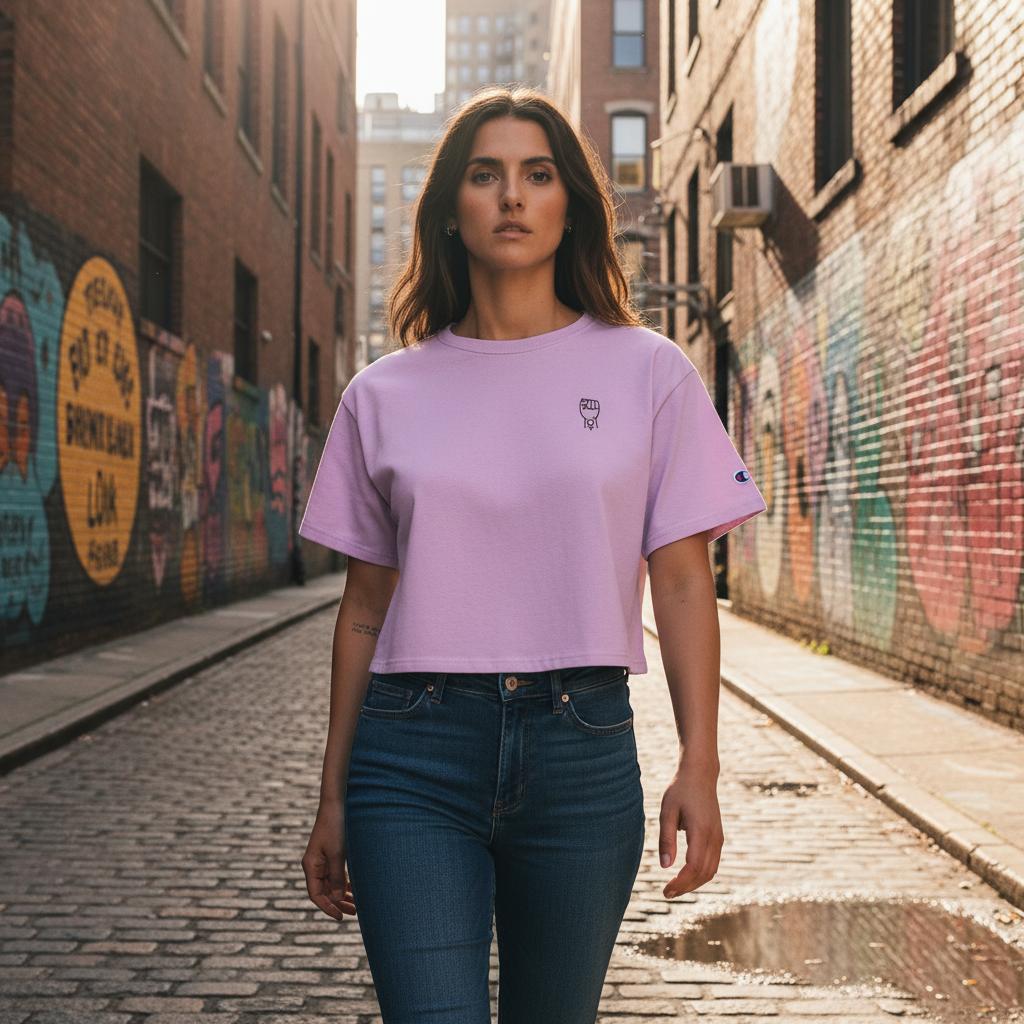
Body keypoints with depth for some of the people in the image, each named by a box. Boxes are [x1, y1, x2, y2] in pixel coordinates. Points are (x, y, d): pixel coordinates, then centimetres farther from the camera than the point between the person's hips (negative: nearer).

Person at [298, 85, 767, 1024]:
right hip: (413, 752, 0)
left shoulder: (649, 372, 4)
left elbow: (683, 583, 2)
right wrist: (334, 798, 11)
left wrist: (699, 766, -6)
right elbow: (364, 608, 10)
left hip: (582, 746, 0)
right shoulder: (385, 394, 7)